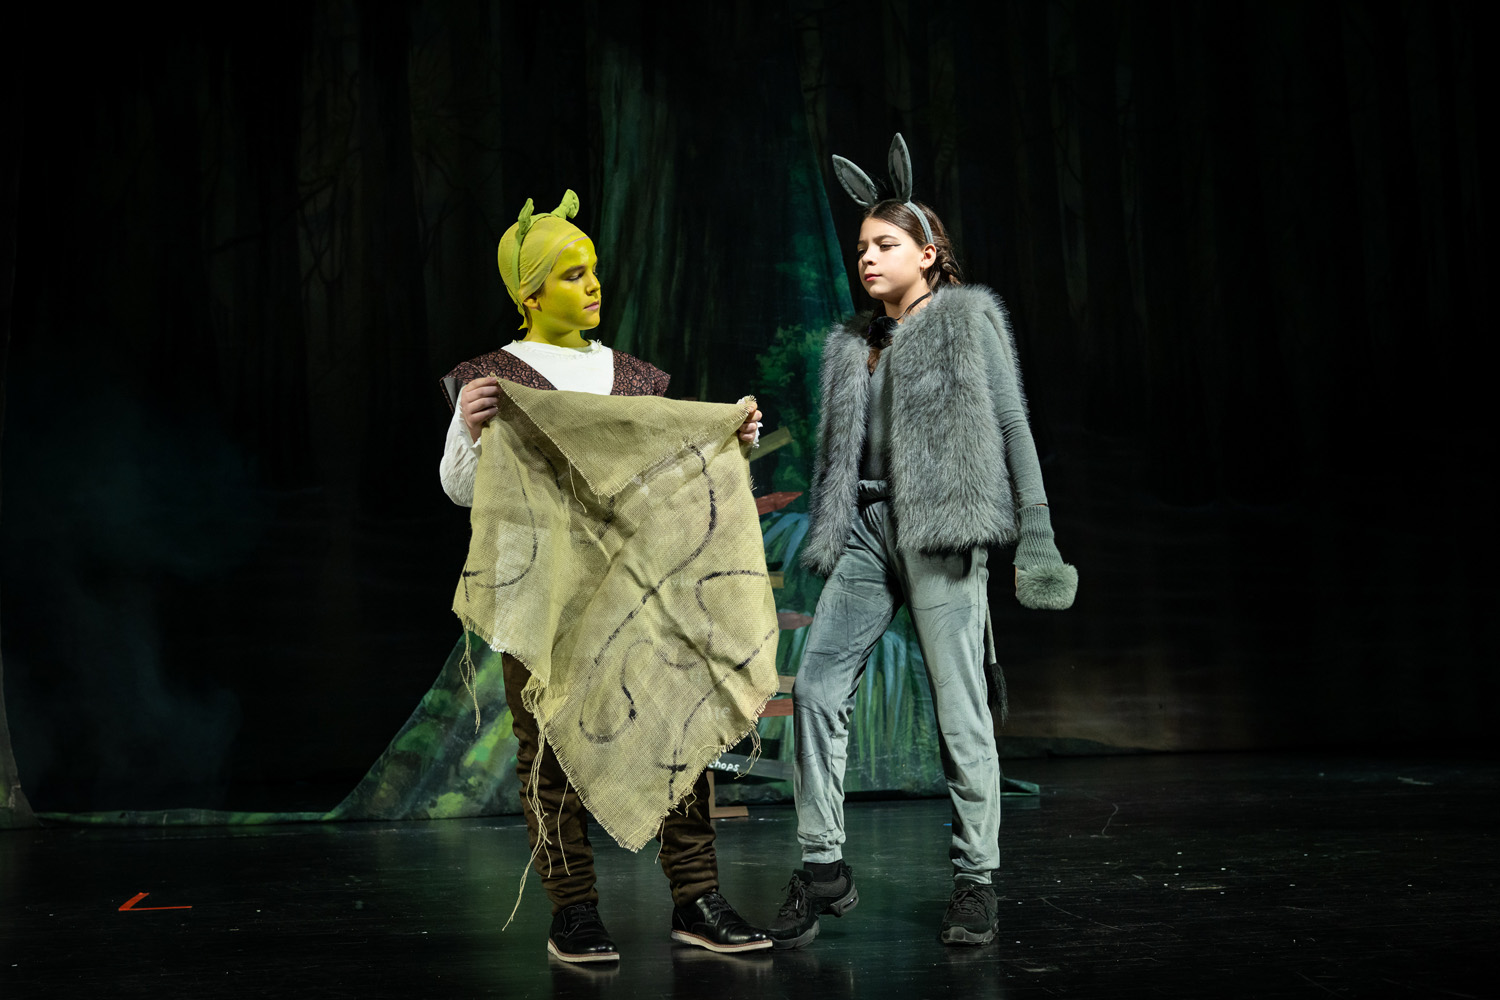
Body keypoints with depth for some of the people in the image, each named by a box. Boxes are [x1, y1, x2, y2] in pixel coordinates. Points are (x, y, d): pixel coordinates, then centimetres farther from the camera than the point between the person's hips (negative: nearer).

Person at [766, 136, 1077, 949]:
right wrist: (821, 541, 11)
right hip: (866, 526, 5)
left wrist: (1035, 543, -5)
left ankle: (975, 879, 7)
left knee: (958, 704, -4)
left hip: (943, 527, -5)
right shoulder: (851, 343, 19)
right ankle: (823, 866, 4)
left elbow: (1013, 430, 0)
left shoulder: (969, 319, 4)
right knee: (816, 686, -5)